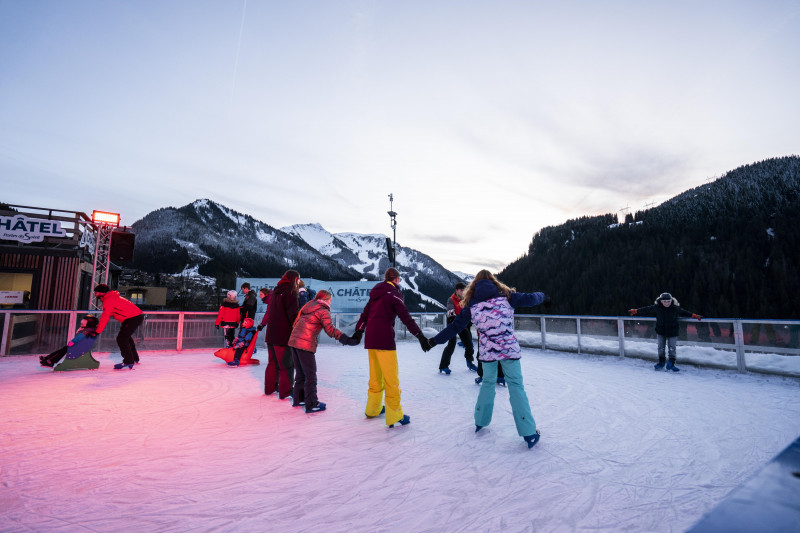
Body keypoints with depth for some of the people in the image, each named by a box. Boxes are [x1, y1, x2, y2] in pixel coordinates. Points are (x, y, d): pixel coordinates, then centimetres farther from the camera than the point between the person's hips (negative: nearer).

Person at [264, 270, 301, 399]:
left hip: (271, 334, 8)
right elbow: (293, 314, -18)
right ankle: (285, 392, 7)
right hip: (284, 334, -8)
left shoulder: (275, 292, 11)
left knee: (273, 362, 20)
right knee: (286, 364, 2)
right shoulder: (290, 292, -14)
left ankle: (270, 388, 30)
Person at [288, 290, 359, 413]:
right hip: (306, 344, -8)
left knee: (300, 372, 21)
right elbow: (330, 329, -16)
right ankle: (311, 405, 8)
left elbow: (296, 322, 24)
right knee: (310, 375, 2)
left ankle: (298, 399, 32)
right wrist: (346, 339, -19)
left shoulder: (308, 306, 19)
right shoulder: (323, 311, -5)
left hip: (294, 340, 8)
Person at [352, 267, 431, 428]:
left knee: (375, 377, 19)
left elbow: (365, 314, 22)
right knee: (391, 379, -2)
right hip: (384, 340, -8)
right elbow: (406, 317, -14)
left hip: (370, 339, 8)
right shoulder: (393, 293, -6)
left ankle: (373, 409, 31)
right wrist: (420, 336, -15)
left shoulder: (376, 293, 16)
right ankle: (394, 416, 2)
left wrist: (358, 331, 31)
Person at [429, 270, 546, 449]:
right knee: (516, 385, 5)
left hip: (487, 350, 2)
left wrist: (435, 340, 16)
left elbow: (455, 326, 7)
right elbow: (529, 299, 5)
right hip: (509, 347, -2)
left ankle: (480, 421, 31)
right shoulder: (504, 295, 3)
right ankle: (529, 433, 7)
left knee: (488, 382, 22)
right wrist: (542, 296, 28)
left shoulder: (471, 303, 7)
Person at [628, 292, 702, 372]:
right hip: (661, 332, 1)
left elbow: (684, 312, 6)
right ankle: (661, 362, 24)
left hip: (672, 332, -1)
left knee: (672, 348, 3)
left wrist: (695, 316, 0)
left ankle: (671, 364, 16)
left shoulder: (676, 308, -8)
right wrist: (635, 311, 2)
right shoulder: (657, 308, -9)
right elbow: (646, 309, -1)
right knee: (661, 348, 9)